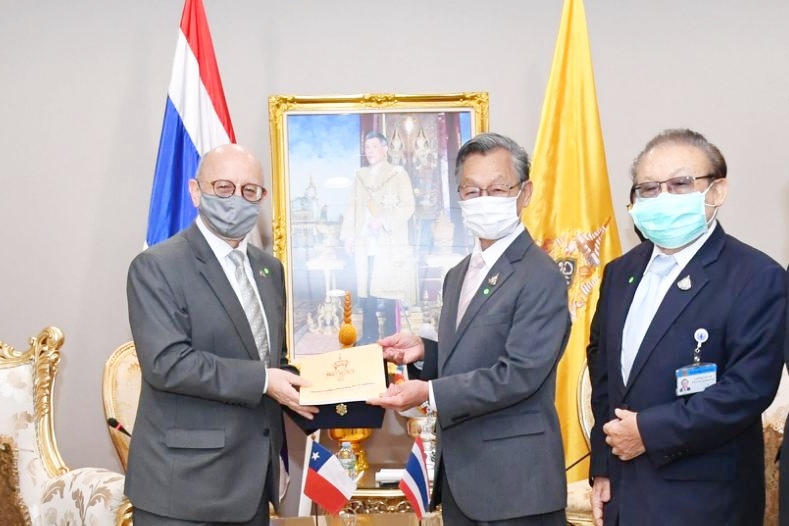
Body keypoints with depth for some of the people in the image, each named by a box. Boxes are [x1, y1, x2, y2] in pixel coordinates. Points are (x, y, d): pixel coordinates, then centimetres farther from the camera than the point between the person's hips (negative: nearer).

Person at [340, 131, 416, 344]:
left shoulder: (398, 174, 4)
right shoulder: (360, 176, 18)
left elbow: (407, 206, -6)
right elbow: (353, 207, 15)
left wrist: (383, 221, -16)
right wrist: (348, 236, 7)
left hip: (389, 244, -4)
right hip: (364, 244, 4)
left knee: (388, 293, -8)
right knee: (365, 291, 4)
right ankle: (369, 335, 12)